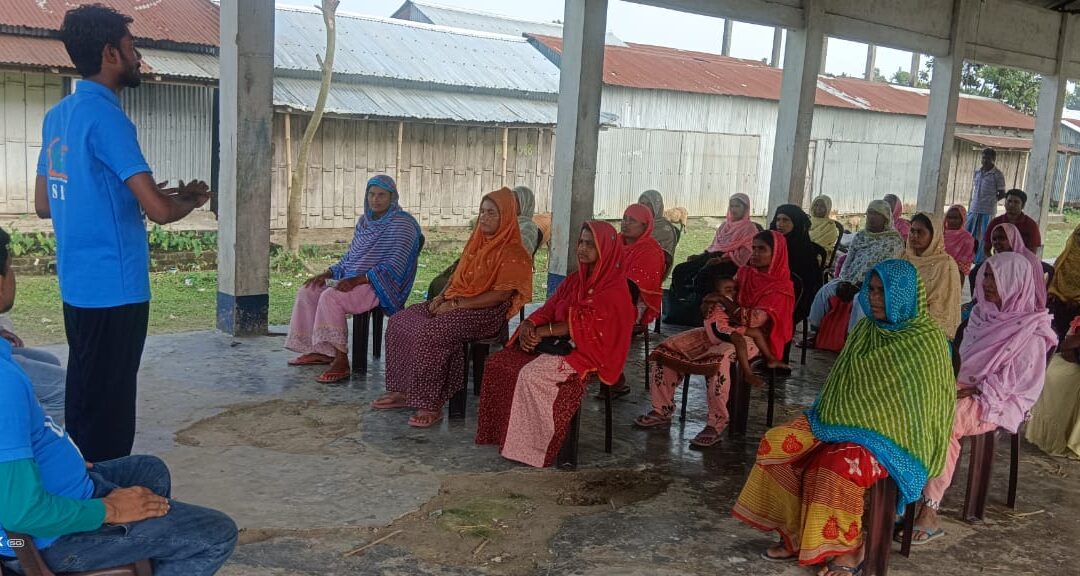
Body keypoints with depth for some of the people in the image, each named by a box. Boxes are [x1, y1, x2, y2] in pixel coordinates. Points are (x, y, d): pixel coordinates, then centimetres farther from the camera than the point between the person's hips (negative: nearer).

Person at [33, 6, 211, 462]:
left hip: (77, 285, 9)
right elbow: (160, 211, -22)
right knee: (109, 411, -1)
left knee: (84, 399, 19)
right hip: (114, 289, -9)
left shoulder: (57, 116, 11)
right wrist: (191, 200, 0)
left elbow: (44, 204, 18)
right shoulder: (106, 116, -16)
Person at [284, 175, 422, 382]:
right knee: (307, 293, 3)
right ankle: (319, 351, 9)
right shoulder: (364, 221, 13)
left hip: (381, 285, -9)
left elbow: (394, 266, -21)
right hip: (352, 279, 9)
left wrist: (358, 280, -26)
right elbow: (351, 256, 22)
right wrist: (328, 273, 6)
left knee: (331, 297, -30)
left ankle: (341, 361, -28)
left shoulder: (402, 224, -12)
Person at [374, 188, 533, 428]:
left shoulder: (513, 252, -11)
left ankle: (430, 406, -23)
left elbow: (501, 294, -18)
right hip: (456, 302, 9)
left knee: (430, 332, -31)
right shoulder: (476, 242, 15)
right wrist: (441, 297, 1)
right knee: (399, 321, -6)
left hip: (486, 312, -9)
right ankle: (402, 391, -1)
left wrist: (456, 305, -19)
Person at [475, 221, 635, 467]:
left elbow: (583, 325, -16)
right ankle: (502, 432, -6)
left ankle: (531, 446, -19)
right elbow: (549, 309, 10)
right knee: (498, 363, -10)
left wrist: (542, 332, -16)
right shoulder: (575, 279, 16)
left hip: (588, 351, -8)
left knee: (531, 375, -30)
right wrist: (529, 325, -11)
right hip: (559, 343, 8)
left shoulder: (614, 289, -9)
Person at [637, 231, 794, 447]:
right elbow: (722, 298, 18)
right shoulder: (744, 272, 15)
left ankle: (716, 425, -31)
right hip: (722, 329, 7)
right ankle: (662, 410, -3)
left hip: (751, 337, -7)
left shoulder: (782, 287, -4)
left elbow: (756, 319, -16)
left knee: (718, 358, -40)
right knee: (668, 347, -10)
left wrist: (728, 308, -8)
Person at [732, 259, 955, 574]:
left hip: (891, 433, -7)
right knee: (776, 443, -14)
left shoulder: (927, 339, -9)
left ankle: (849, 549, -15)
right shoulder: (865, 329, 10)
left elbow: (933, 400, -8)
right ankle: (796, 532, -6)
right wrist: (826, 412, 3)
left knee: (839, 464, -36)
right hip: (845, 421, 7)